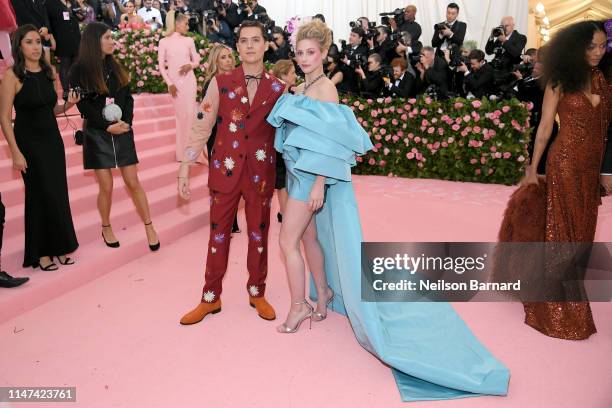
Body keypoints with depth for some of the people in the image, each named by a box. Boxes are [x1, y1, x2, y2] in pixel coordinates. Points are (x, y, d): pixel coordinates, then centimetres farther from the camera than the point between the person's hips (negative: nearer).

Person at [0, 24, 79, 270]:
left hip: (53, 139, 5)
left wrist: (67, 105, -3)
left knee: (58, 193, 8)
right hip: (29, 142, -5)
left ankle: (58, 247, 23)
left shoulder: (48, 72, 7)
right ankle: (39, 253, 18)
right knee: (41, 196, 2)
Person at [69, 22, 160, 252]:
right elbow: (84, 106, -8)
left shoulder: (116, 67, 9)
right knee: (106, 187, 1)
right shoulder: (79, 71, -4)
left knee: (133, 182, 2)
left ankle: (149, 227, 9)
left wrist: (126, 122, -10)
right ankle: (106, 228, 22)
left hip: (123, 131, 3)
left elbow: (128, 98, 6)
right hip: (97, 134, -3)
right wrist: (108, 126, -14)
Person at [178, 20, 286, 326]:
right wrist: (185, 169, -5)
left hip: (261, 173, 1)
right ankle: (210, 298, 24)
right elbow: (202, 128, -1)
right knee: (218, 235, 9)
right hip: (225, 171, 0)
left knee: (259, 235, 12)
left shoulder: (277, 88, 1)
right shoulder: (221, 82, -1)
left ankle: (257, 293, 30)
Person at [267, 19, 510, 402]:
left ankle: (300, 306, 11)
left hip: (313, 176, -9)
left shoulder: (325, 88, -14)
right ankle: (323, 293, 31)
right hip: (301, 173, 9)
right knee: (309, 237, 16)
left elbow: (329, 141, -21)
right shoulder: (304, 87, 12)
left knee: (288, 240, -4)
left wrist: (319, 184, -24)